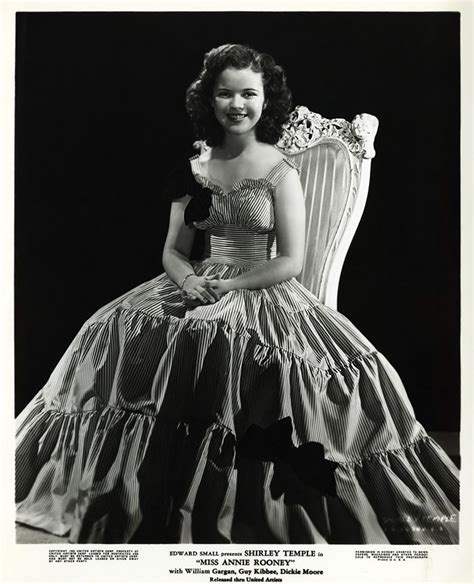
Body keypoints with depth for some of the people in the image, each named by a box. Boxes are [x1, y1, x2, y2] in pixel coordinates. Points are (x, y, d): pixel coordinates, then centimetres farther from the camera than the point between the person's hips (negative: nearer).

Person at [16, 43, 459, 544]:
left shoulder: (281, 172, -3)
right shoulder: (193, 170, 9)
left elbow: (290, 262, -8)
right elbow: (173, 250, 10)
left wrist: (226, 285, -14)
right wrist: (189, 279, -11)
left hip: (264, 293, -4)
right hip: (201, 287, 4)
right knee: (123, 333, -18)